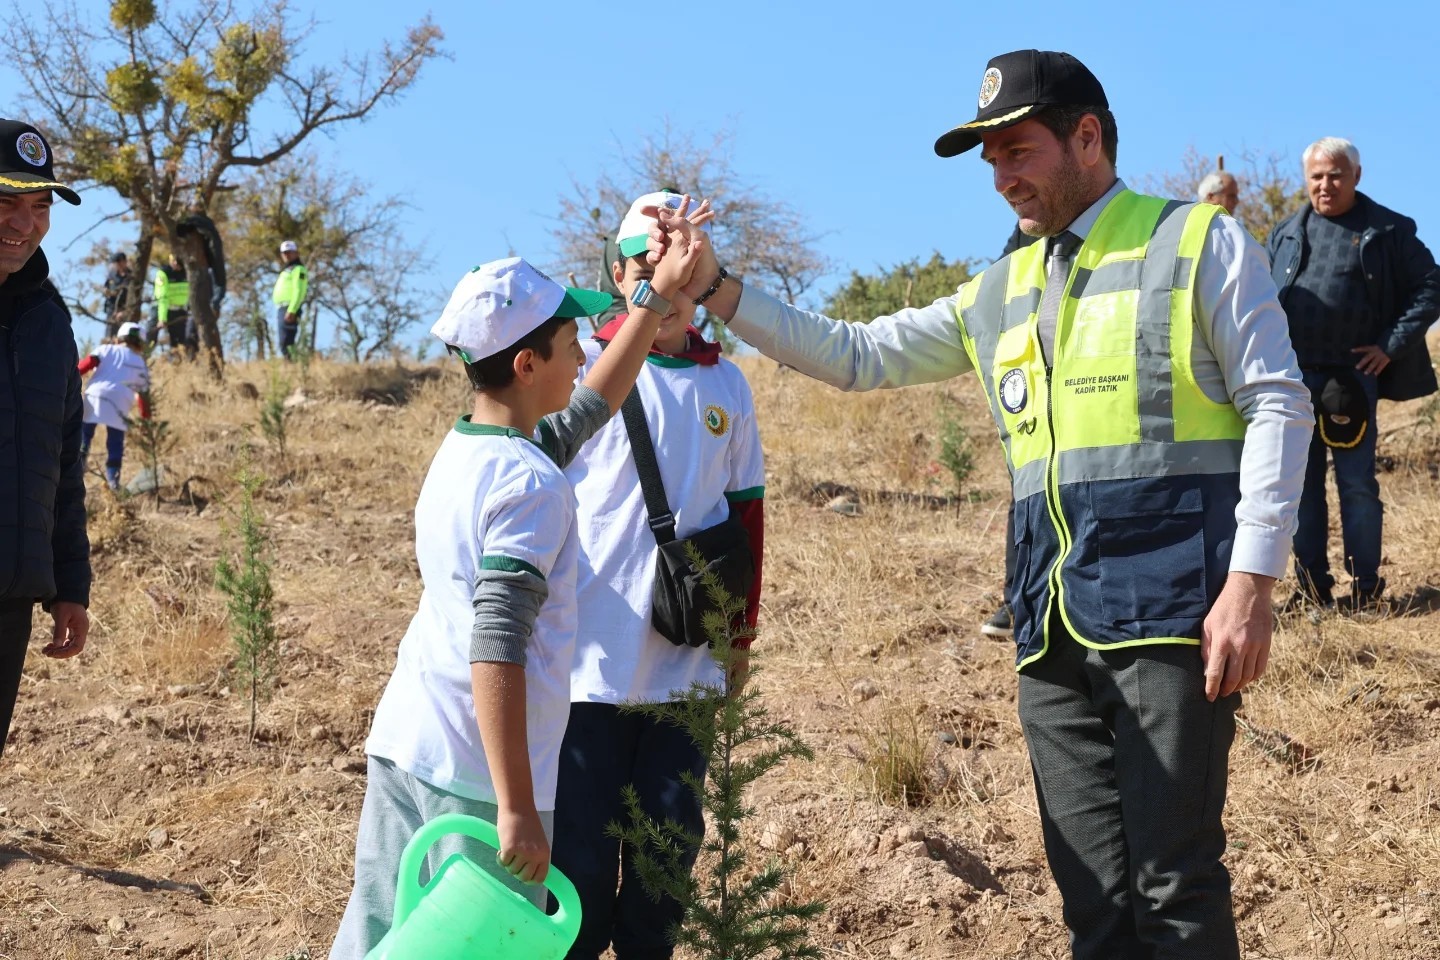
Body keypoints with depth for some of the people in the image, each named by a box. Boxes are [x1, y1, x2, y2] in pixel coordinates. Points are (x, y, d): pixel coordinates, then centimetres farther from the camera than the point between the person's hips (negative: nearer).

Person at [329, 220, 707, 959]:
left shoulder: (460, 452, 11)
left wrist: (658, 298, 30)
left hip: (400, 749, 9)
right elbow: (495, 652, -23)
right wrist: (519, 809, -23)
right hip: (477, 778, -9)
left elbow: (589, 409, 27)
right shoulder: (530, 484, -16)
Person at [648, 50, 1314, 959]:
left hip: (1169, 607, -6)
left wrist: (1251, 581, -12)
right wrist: (715, 287, 12)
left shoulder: (1199, 242, 3)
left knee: (1174, 881, -9)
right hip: (1054, 624, 6)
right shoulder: (1002, 294, 20)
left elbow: (1278, 405, -3)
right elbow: (854, 355, 23)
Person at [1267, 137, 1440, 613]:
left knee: (1357, 483, 0)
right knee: (1301, 483, 6)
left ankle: (1366, 587, 7)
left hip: (1352, 375, -4)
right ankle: (1312, 586, 13)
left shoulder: (1386, 231, 1)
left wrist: (1392, 345, -7)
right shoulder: (1286, 234, 13)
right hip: (1293, 376, 4)